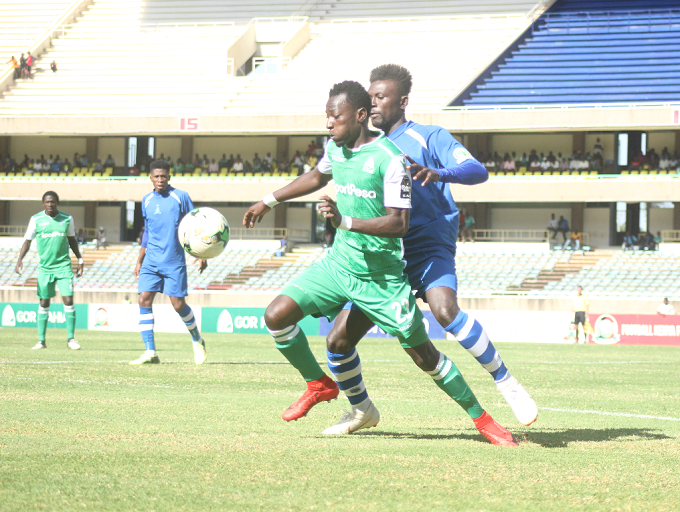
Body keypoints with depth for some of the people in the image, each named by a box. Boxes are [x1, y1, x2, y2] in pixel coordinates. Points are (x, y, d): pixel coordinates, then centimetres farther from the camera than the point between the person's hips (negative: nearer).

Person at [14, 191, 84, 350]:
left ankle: (71, 338, -1)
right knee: (44, 303, 3)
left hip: (63, 266, 0)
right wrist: (20, 260, -9)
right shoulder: (36, 220, 0)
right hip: (45, 267, 0)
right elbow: (27, 240, 3)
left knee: (68, 300, -9)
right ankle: (41, 340, 12)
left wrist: (80, 260, 15)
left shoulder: (67, 219, 4)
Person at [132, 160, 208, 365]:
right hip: (151, 261, 4)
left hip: (174, 261, -4)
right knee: (144, 300, -10)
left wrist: (201, 254, -7)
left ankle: (197, 340, 23)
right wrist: (139, 261, 18)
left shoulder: (180, 197, -3)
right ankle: (150, 352, -10)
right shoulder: (146, 201, 11)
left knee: (178, 304, -4)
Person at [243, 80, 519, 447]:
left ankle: (481, 418, 13)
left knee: (421, 350, -3)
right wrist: (269, 201, 30)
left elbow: (398, 223, -23)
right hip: (338, 263, 6)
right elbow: (317, 177, 28)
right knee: (276, 316, -10)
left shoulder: (390, 159, -19)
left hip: (381, 275, -6)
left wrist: (345, 221, -33)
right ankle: (318, 385, 13)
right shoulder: (335, 148, 4)